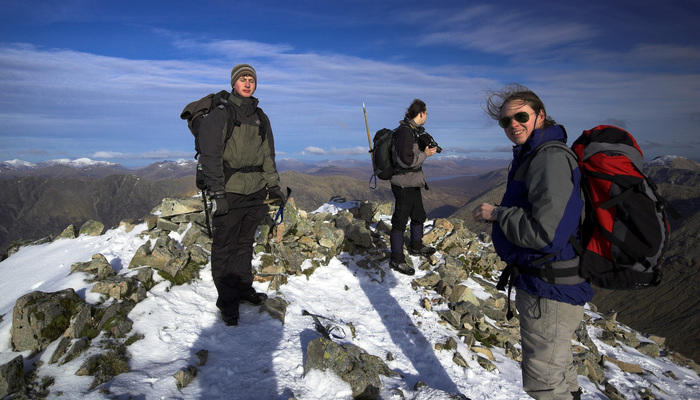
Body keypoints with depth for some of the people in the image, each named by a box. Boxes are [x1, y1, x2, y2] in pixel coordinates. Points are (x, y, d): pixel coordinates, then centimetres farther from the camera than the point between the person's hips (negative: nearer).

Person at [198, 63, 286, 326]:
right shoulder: (219, 115, -3)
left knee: (245, 244, 15)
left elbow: (268, 155, 19)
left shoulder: (261, 118, 15)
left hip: (255, 193, 5)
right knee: (224, 248, 0)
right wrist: (216, 193, -15)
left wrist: (273, 186, 13)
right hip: (228, 193, -5)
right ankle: (227, 300, 11)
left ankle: (244, 289, 28)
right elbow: (210, 156, -9)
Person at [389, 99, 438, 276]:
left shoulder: (414, 130, 12)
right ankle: (397, 259, 8)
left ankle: (416, 246, 43)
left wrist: (428, 149, 8)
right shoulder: (404, 131, -20)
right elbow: (406, 160, -25)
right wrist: (425, 154, -15)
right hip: (404, 185, -11)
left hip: (413, 183, 11)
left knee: (419, 216, 23)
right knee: (400, 221, -2)